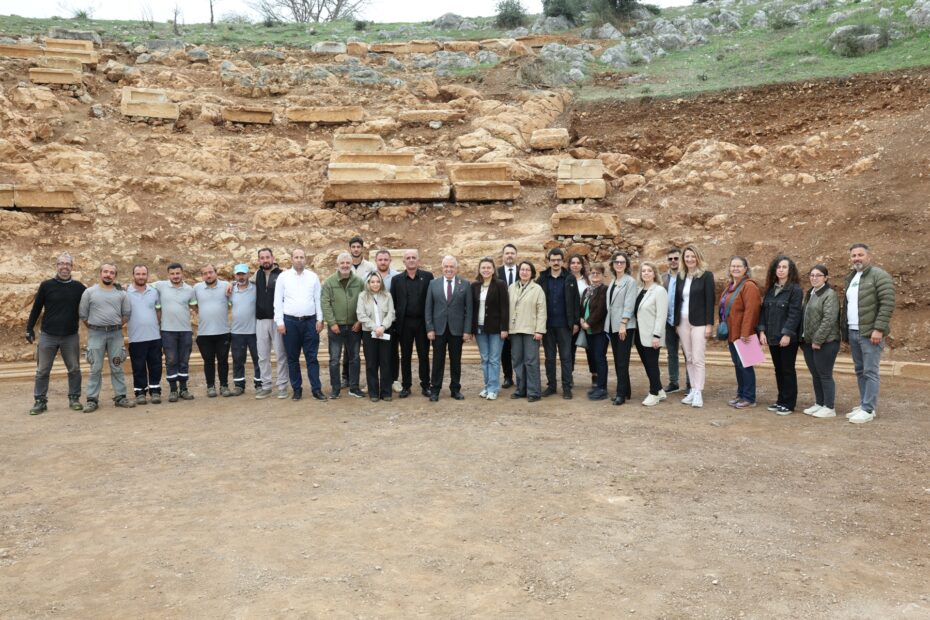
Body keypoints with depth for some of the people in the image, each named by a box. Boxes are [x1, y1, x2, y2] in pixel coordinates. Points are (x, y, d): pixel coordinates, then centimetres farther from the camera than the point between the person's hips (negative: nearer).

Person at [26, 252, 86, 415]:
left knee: (74, 369, 5)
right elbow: (36, 308, 3)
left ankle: (74, 399, 16)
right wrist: (29, 329, 4)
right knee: (42, 371, 4)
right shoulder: (46, 285, -1)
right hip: (47, 335, -1)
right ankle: (40, 401, 12)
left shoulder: (78, 287, 2)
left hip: (71, 336, 1)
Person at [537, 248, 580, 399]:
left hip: (564, 324, -2)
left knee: (566, 357, 2)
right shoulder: (542, 279, 4)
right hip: (547, 324, 2)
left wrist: (575, 322, -4)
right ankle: (551, 385, 18)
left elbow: (576, 301, 0)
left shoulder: (570, 279, 1)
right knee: (549, 357, 9)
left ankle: (567, 387, 7)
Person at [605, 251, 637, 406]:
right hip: (612, 326, 7)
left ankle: (621, 394, -2)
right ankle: (625, 391, 18)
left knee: (622, 361, -7)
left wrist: (623, 324, -19)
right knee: (617, 361, 9)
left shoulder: (630, 281, -6)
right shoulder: (613, 282, 15)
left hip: (625, 326, -7)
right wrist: (609, 324, 11)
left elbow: (629, 304, -14)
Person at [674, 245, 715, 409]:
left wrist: (709, 324, -13)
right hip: (682, 321, 5)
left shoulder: (706, 275, -4)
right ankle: (693, 390, 16)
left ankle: (699, 392, -1)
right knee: (688, 358, 9)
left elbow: (710, 301, -8)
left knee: (698, 359, -6)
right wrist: (676, 322, 9)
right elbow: (677, 300, 12)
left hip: (699, 322, -5)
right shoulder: (680, 276, 10)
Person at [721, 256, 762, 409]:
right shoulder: (730, 285, 15)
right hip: (732, 333, 9)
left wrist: (745, 332, -24)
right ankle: (741, 395, 24)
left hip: (743, 334, -9)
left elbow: (750, 311, -21)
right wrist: (724, 328, 15)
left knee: (744, 365, -4)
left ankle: (749, 398, 4)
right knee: (737, 365, 15)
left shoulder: (749, 286, -14)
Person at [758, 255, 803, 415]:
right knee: (778, 369, 13)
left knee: (787, 370, 0)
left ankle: (789, 403, 7)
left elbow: (794, 314, -14)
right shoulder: (770, 289, 12)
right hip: (772, 337, 6)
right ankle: (781, 400, 23)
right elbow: (764, 311, 11)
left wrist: (787, 334, -20)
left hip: (787, 338, -6)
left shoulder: (795, 289, -8)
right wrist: (762, 330, 2)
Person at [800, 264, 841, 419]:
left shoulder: (830, 295, -11)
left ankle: (829, 408, 5)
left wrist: (818, 340, -20)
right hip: (808, 342, 8)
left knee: (825, 375, -3)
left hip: (825, 342, -8)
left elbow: (829, 320, -19)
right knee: (815, 375, 13)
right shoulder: (809, 294, 16)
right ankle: (819, 404, 23)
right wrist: (803, 338, 12)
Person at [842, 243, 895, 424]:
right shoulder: (851, 277, 17)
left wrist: (879, 329, -20)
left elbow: (887, 304, -14)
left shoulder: (879, 275, -7)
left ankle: (868, 410, -2)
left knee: (870, 372, -5)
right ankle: (864, 405, 21)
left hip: (870, 333, -8)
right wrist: (846, 331, 16)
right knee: (860, 371, 13)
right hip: (853, 332, 8)